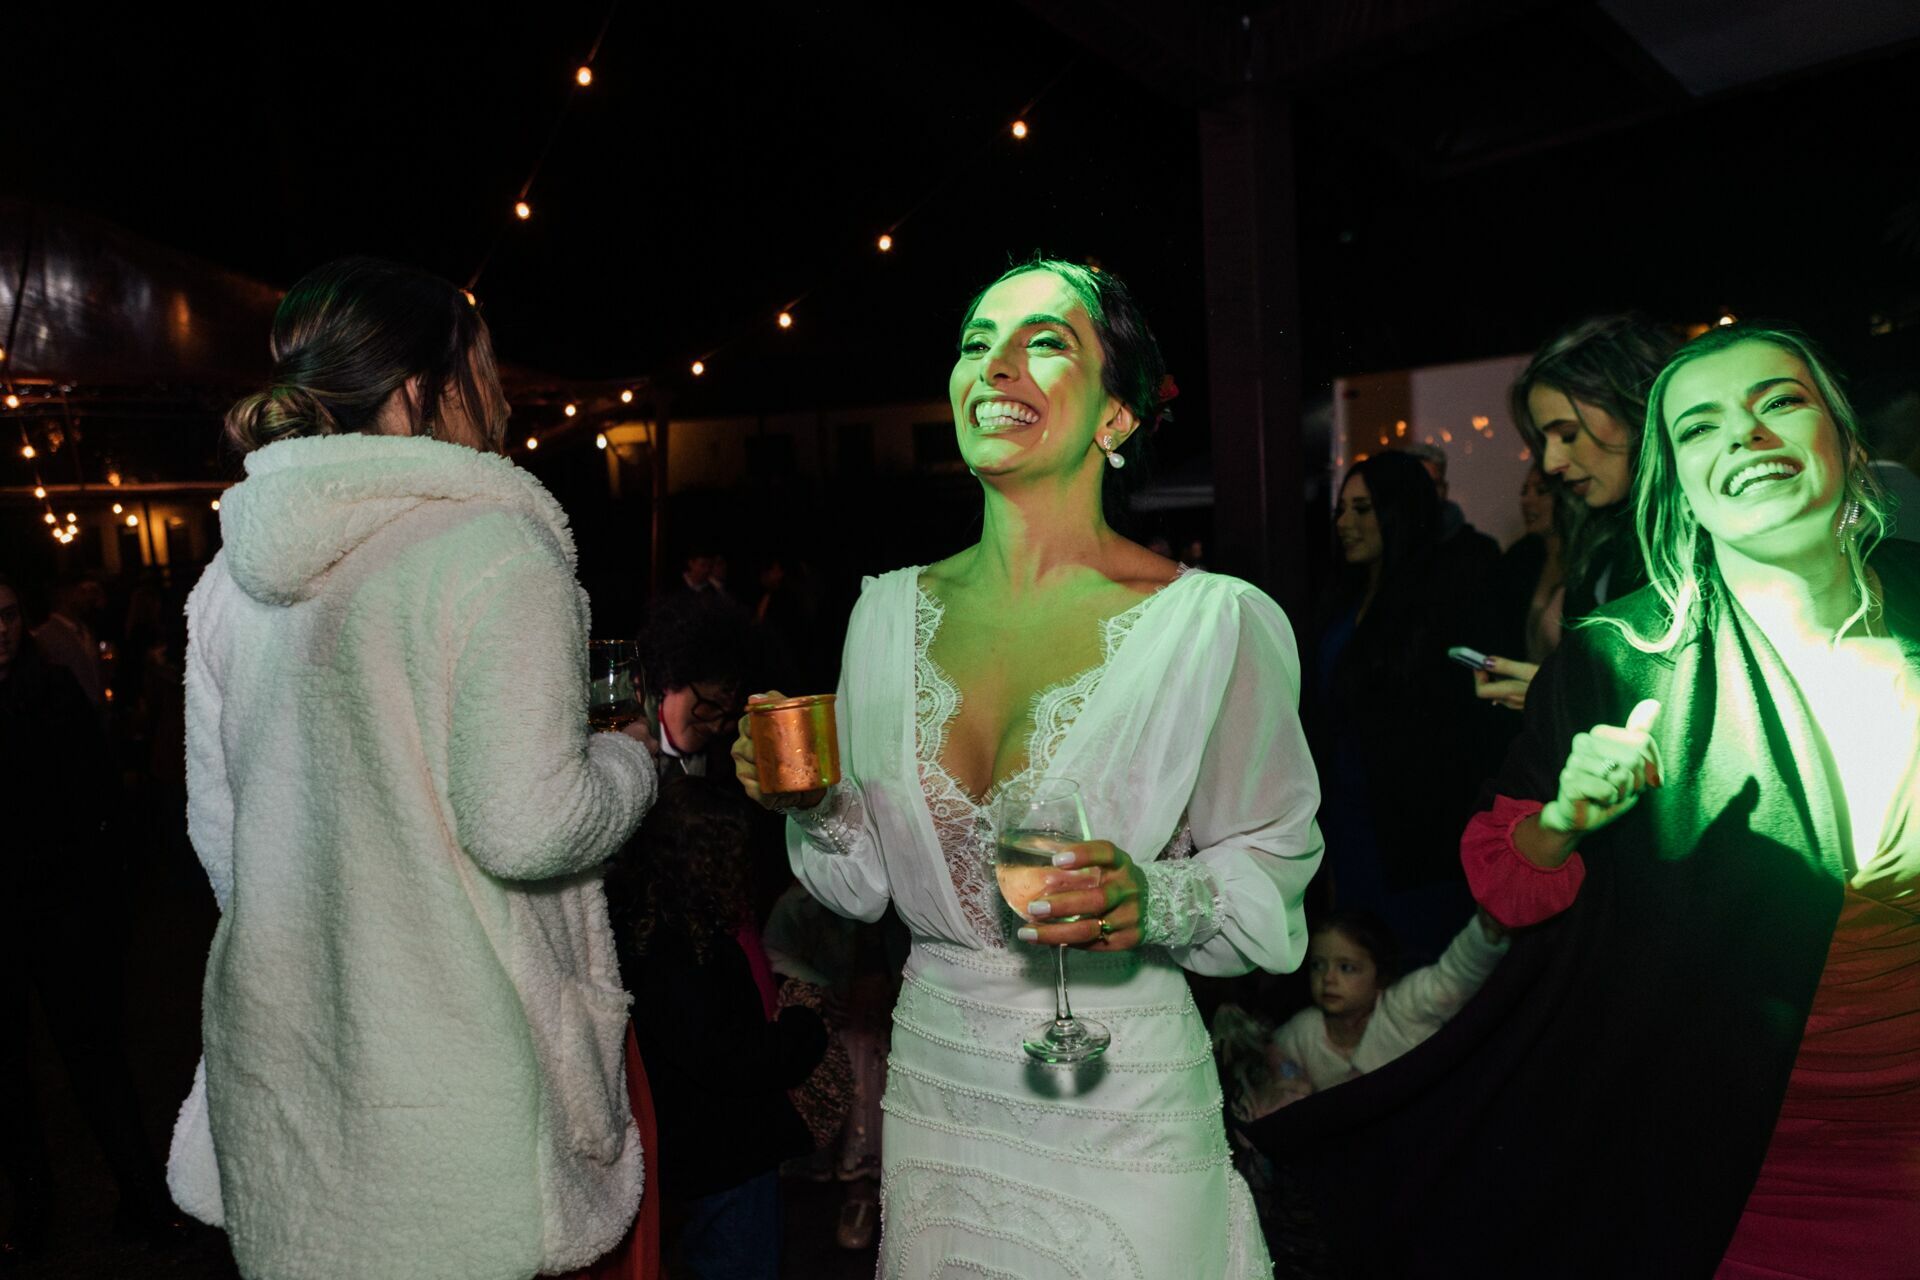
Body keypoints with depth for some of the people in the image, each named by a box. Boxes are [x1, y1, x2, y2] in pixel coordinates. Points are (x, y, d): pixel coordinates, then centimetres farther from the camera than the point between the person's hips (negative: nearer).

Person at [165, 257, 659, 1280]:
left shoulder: (234, 571, 7)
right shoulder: (492, 546, -16)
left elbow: (215, 826, 13)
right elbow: (526, 826, -21)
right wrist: (631, 756, -2)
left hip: (274, 1053, 7)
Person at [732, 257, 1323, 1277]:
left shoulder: (1216, 623, -13)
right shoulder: (891, 611, 1)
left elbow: (1271, 865, -6)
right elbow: (871, 878, 8)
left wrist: (1154, 900, -24)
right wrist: (819, 807, -12)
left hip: (1121, 1111, -4)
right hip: (935, 1088, 4)